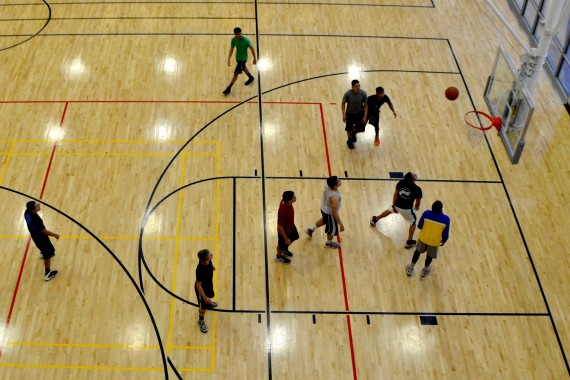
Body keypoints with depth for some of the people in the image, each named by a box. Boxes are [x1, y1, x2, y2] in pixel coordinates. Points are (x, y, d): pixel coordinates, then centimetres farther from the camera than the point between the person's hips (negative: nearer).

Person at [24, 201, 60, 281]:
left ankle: (42, 253, 73)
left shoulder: (27, 212, -20)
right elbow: (45, 232, -29)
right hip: (41, 238, -8)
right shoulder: (36, 220, -44)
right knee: (48, 255, 13)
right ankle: (47, 274, 29)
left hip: (34, 235, 8)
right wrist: (55, 235, -11)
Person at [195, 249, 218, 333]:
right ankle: (201, 321, 43)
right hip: (202, 288, -7)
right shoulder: (200, 270, -45)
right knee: (203, 306, 16)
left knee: (209, 295, 37)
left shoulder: (207, 260, -26)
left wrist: (212, 267, 24)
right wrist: (204, 297, -25)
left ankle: (208, 303, 71)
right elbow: (198, 285, -32)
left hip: (208, 283, 7)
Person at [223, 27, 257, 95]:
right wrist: (229, 59, -13)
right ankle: (251, 78, 57)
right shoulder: (233, 40, -15)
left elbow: (252, 48, -17)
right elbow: (231, 49, -5)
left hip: (243, 59, -6)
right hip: (238, 57, 6)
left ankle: (229, 88, 13)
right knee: (243, 67, 30)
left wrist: (254, 58, -9)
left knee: (236, 73, 0)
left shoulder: (246, 40, -30)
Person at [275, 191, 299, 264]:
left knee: (294, 237, 34)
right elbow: (280, 227, -33)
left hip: (291, 226, 7)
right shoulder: (282, 212, -46)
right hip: (284, 231, -7)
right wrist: (286, 239, -20)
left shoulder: (286, 201, -23)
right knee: (282, 244, 23)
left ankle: (285, 250, 62)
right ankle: (278, 257, 56)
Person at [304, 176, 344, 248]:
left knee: (324, 220, 38)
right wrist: (341, 224, -23)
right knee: (332, 229, 22)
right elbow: (335, 213, -33)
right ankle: (329, 243, 49)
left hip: (324, 208, 7)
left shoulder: (327, 186, -20)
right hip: (329, 213, -7)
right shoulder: (334, 197, -42)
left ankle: (310, 229, 55)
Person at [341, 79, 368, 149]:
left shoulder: (363, 93, -23)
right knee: (349, 128, 14)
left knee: (360, 129, 11)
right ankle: (349, 140, 46)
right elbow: (343, 103, -10)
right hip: (350, 114, -2)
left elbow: (365, 105, -10)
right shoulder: (347, 94, -27)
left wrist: (365, 116, -12)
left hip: (360, 113, 2)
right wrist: (344, 114, -14)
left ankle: (354, 133, 49)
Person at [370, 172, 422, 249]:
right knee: (413, 222, 22)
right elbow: (418, 202, -11)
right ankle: (409, 242, 25)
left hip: (397, 205, 4)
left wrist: (393, 206, 9)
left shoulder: (400, 183, -11)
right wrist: (416, 207, 14)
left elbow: (395, 195, -3)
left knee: (390, 210, 37)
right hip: (407, 209, -4)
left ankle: (375, 219, 58)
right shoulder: (417, 189, -23)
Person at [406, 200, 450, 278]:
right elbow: (445, 234, -15)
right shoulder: (446, 219, -27)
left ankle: (410, 269, 43)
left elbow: (419, 226, -12)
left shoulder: (426, 213, -26)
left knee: (418, 251, 28)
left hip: (423, 237, 1)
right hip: (434, 241, -1)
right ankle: (424, 271, 50)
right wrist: (443, 241, 7)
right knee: (430, 255, 27)